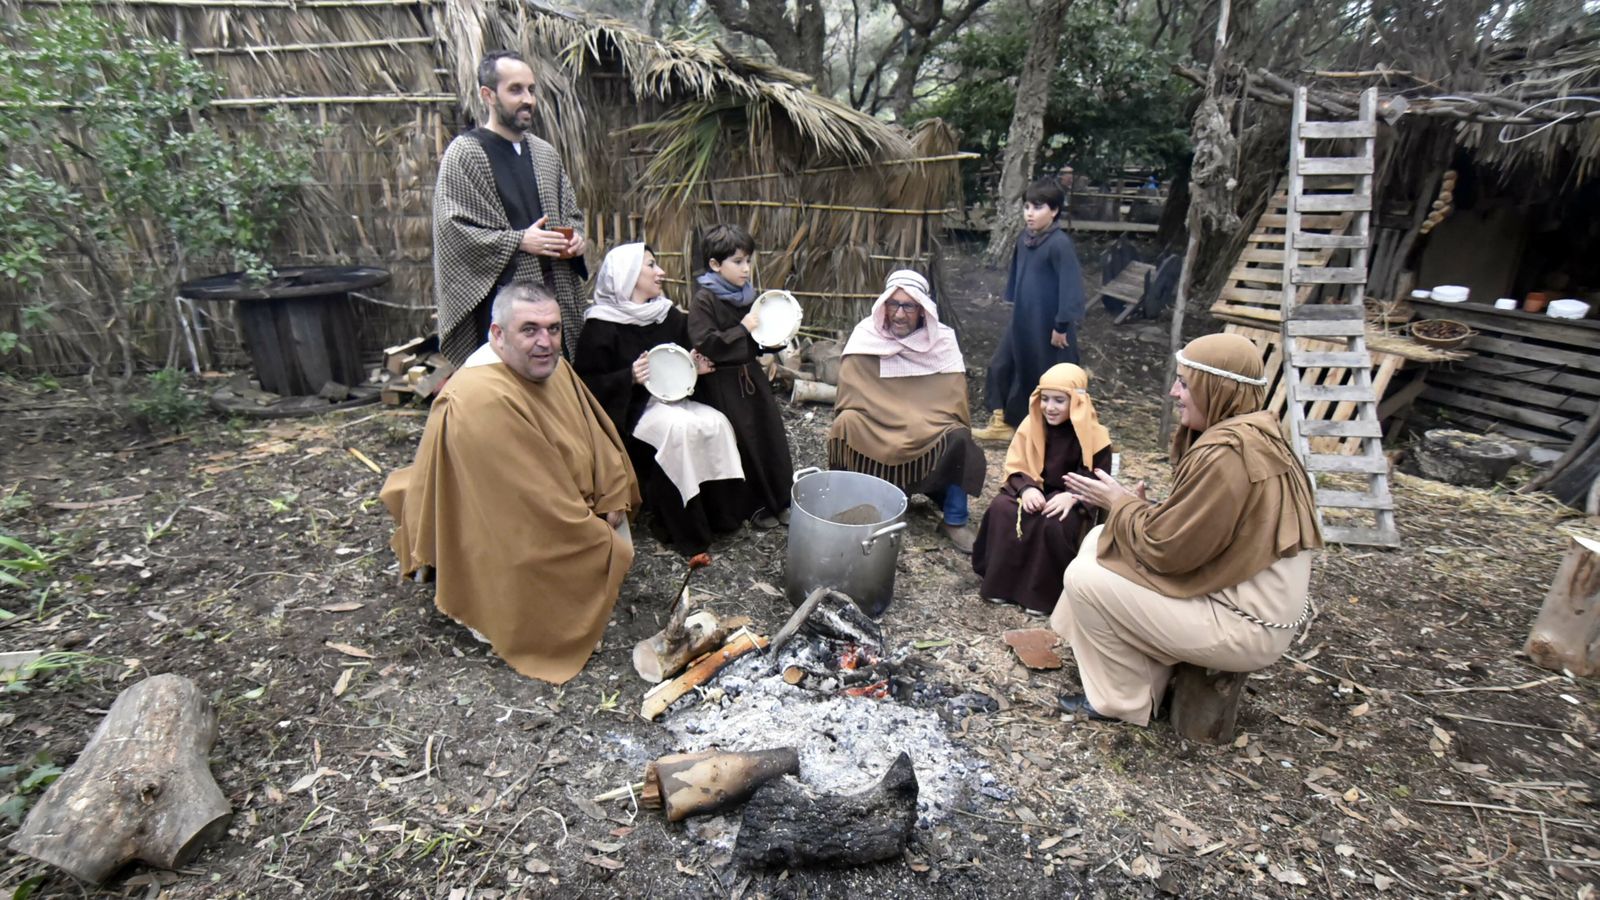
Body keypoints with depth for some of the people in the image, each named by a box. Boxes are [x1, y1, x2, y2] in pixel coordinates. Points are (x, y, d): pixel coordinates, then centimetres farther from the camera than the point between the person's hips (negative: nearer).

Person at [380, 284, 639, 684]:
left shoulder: (551, 366, -5)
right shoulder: (481, 401, -33)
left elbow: (597, 433, 3)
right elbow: (537, 498, -30)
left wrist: (613, 500, -8)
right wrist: (598, 537, -20)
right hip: (504, 542, -8)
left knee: (617, 546, 12)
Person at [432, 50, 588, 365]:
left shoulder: (545, 153, 14)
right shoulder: (464, 153, -4)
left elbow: (572, 212, 23)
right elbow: (451, 228, -10)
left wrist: (575, 237, 1)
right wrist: (518, 241, -17)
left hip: (556, 294, 6)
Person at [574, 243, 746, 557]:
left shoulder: (668, 315, 8)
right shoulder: (602, 326, -10)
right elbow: (586, 383, -11)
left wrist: (696, 366, -2)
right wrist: (629, 377, -25)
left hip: (670, 398, 6)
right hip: (629, 409, -6)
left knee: (715, 422, -21)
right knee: (680, 428, -32)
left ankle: (719, 513, -9)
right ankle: (686, 531, -19)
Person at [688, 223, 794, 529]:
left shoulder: (746, 293, 7)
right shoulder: (703, 299, -14)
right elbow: (704, 345, -24)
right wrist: (742, 329, -21)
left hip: (750, 375, 7)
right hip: (723, 382, -7)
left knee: (771, 435, 10)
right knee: (742, 443, 0)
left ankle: (779, 499, 24)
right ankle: (754, 506, 17)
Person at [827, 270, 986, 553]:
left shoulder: (942, 340, -8)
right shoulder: (865, 335, -9)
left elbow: (953, 399, -7)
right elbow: (850, 395, -7)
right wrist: (849, 423, -19)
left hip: (930, 434, 1)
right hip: (874, 431, 0)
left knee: (958, 439, -27)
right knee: (846, 425, -30)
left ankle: (955, 521, -8)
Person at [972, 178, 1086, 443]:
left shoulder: (1059, 244, -20)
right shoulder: (1024, 238, 3)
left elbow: (1071, 286, -21)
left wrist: (1061, 326, -19)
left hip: (1049, 326, -8)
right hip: (1022, 321, 8)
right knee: (1000, 366, 12)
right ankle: (1002, 422, 26)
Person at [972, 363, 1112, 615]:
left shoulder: (1094, 435, -11)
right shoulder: (1031, 424, -2)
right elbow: (1015, 467, 0)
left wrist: (1072, 496, -30)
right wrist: (1026, 489, -22)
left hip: (1069, 499, -3)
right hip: (1034, 491, 3)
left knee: (1054, 525, -35)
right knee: (1001, 509, -26)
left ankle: (1043, 593, -15)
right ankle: (1001, 582, -12)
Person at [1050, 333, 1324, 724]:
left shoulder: (1226, 456, -26)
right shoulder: (1253, 435, 5)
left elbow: (1166, 547, -22)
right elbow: (1188, 526, 9)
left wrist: (1119, 502, -7)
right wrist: (1134, 505, -3)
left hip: (1247, 626, -10)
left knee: (1085, 577, -10)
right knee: (1100, 540, 9)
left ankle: (1125, 700, 9)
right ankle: (1139, 680, 19)